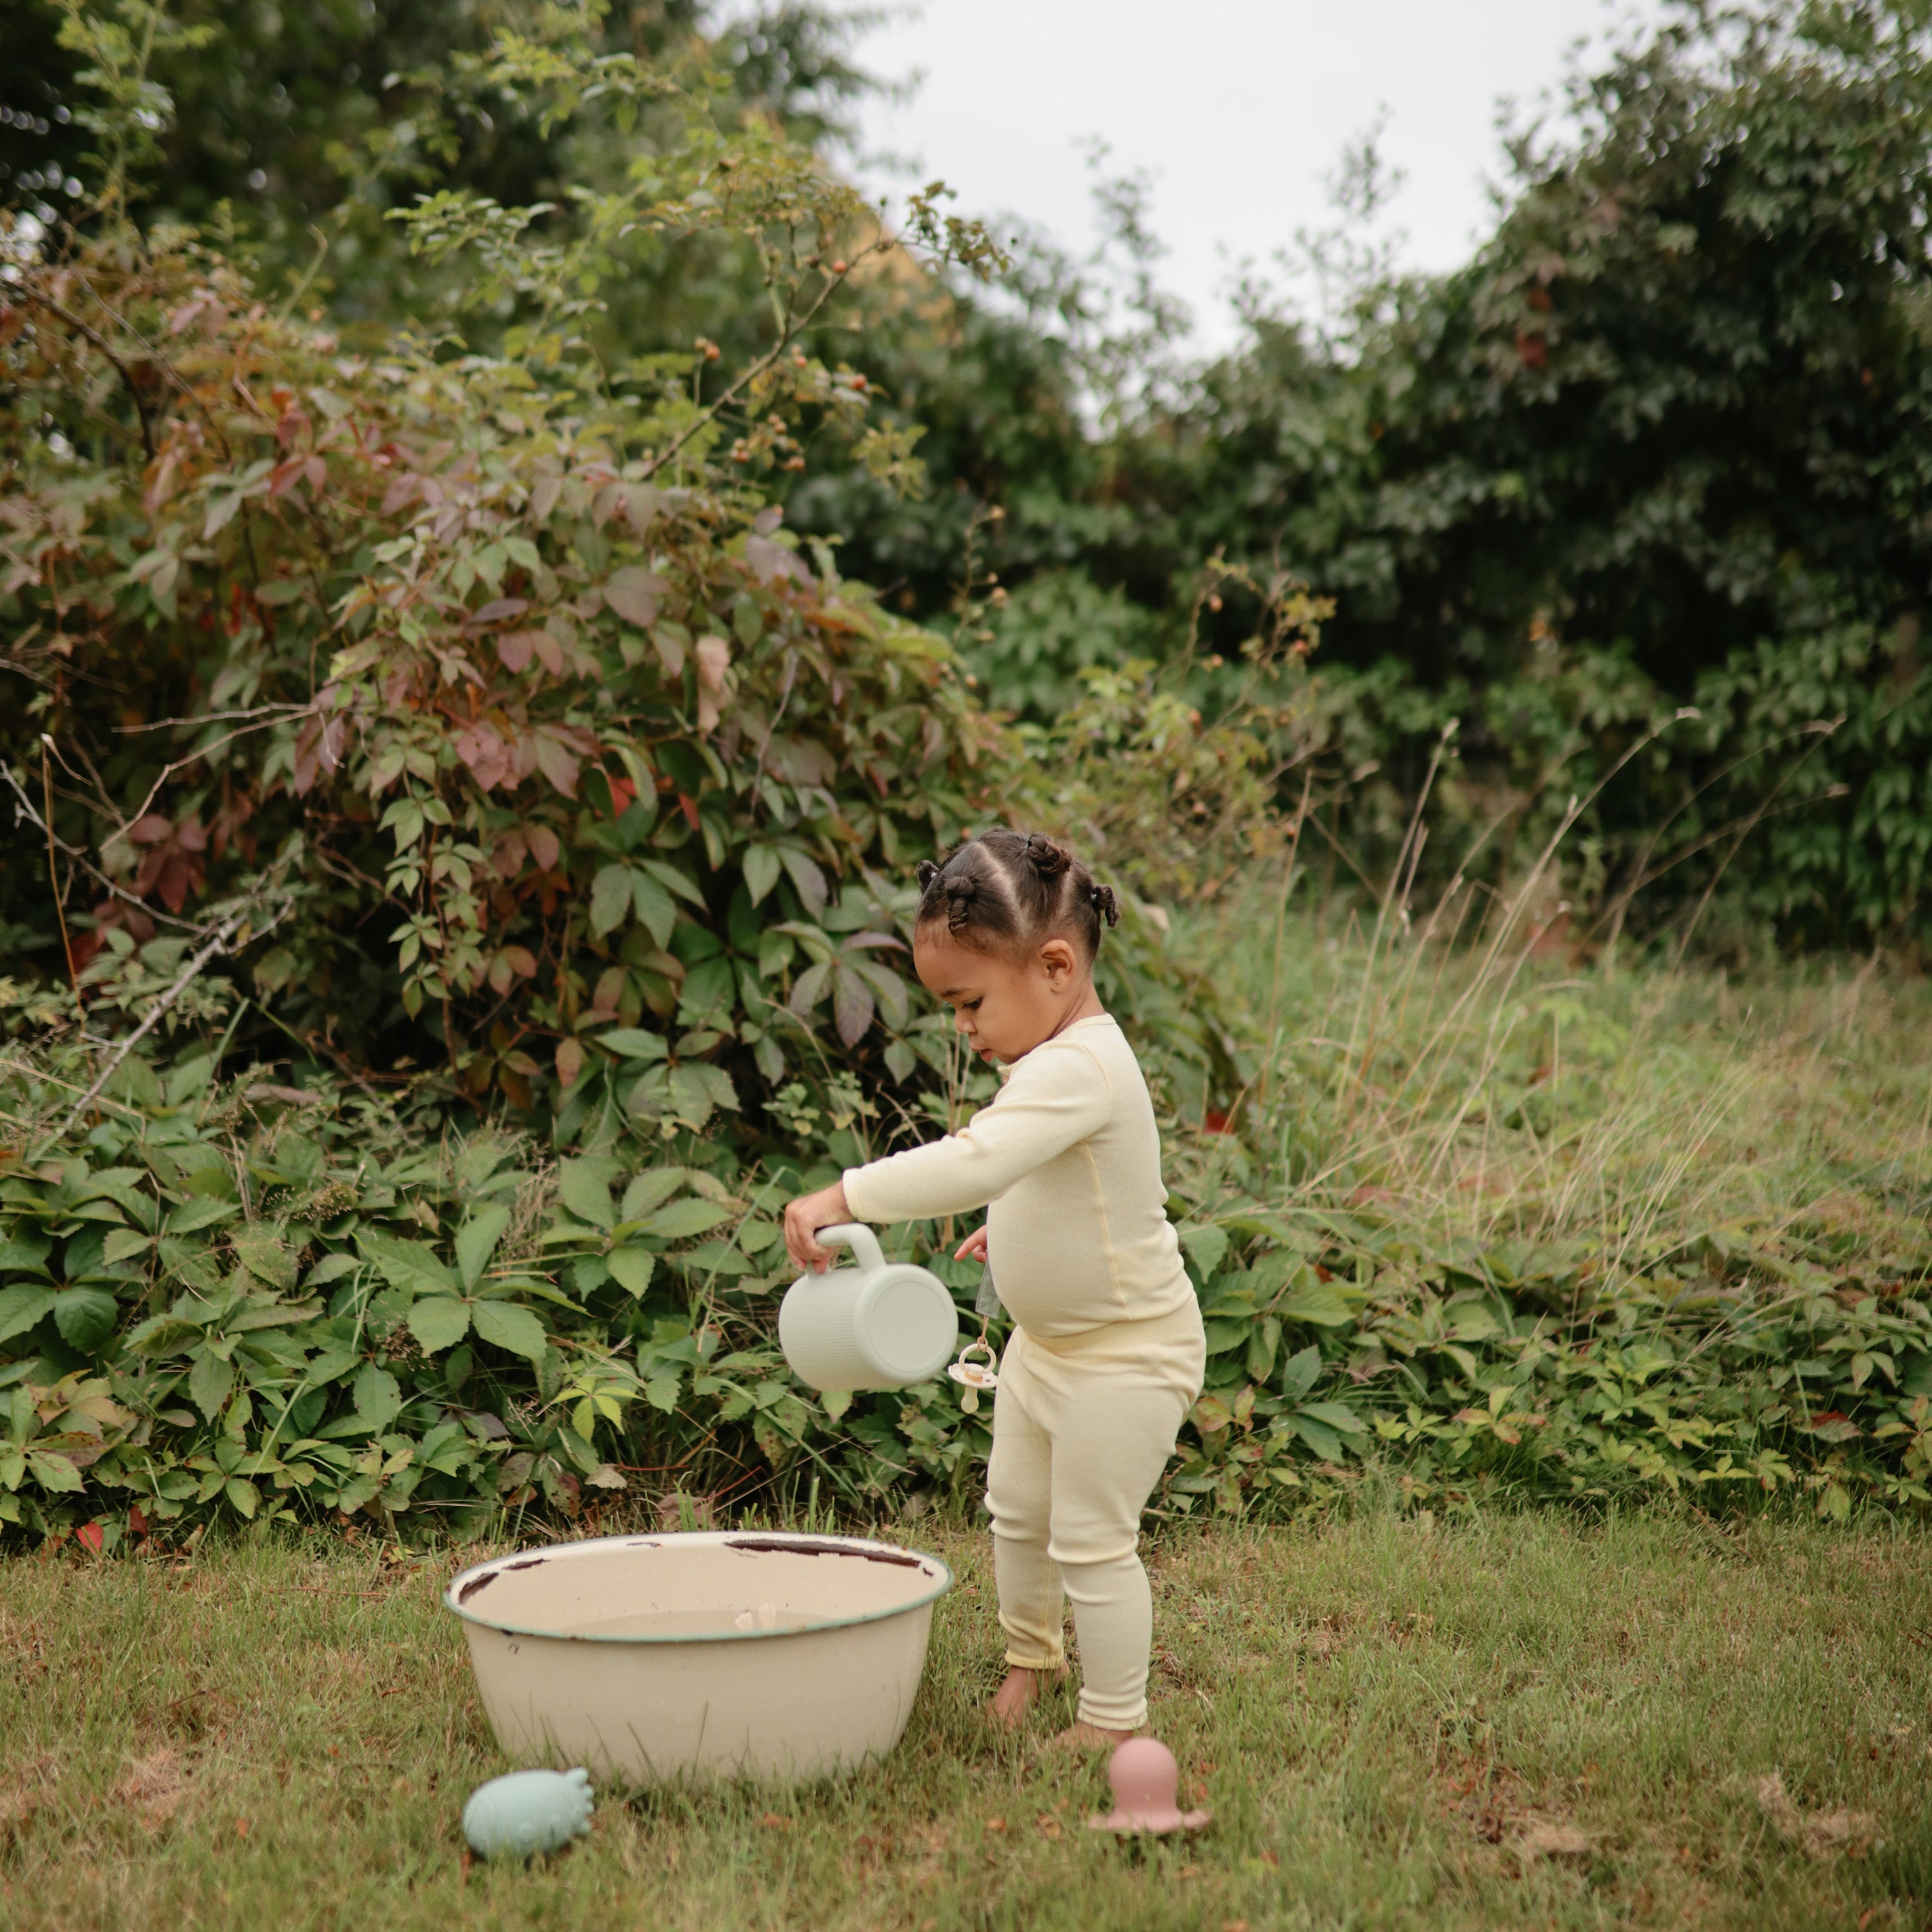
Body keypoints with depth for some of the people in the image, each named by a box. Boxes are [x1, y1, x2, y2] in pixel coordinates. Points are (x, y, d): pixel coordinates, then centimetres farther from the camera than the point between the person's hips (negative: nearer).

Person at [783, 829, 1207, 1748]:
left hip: (1126, 1353, -10)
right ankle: (1028, 1653, 47)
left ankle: (1113, 1721, 19)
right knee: (1016, 1508, 23)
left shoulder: (1077, 1070, -32)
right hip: (1048, 1337, 10)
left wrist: (842, 1197, -46)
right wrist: (1011, 1225, 19)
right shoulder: (1058, 1056, 0)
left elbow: (975, 1162, -47)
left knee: (1091, 1541, 2)